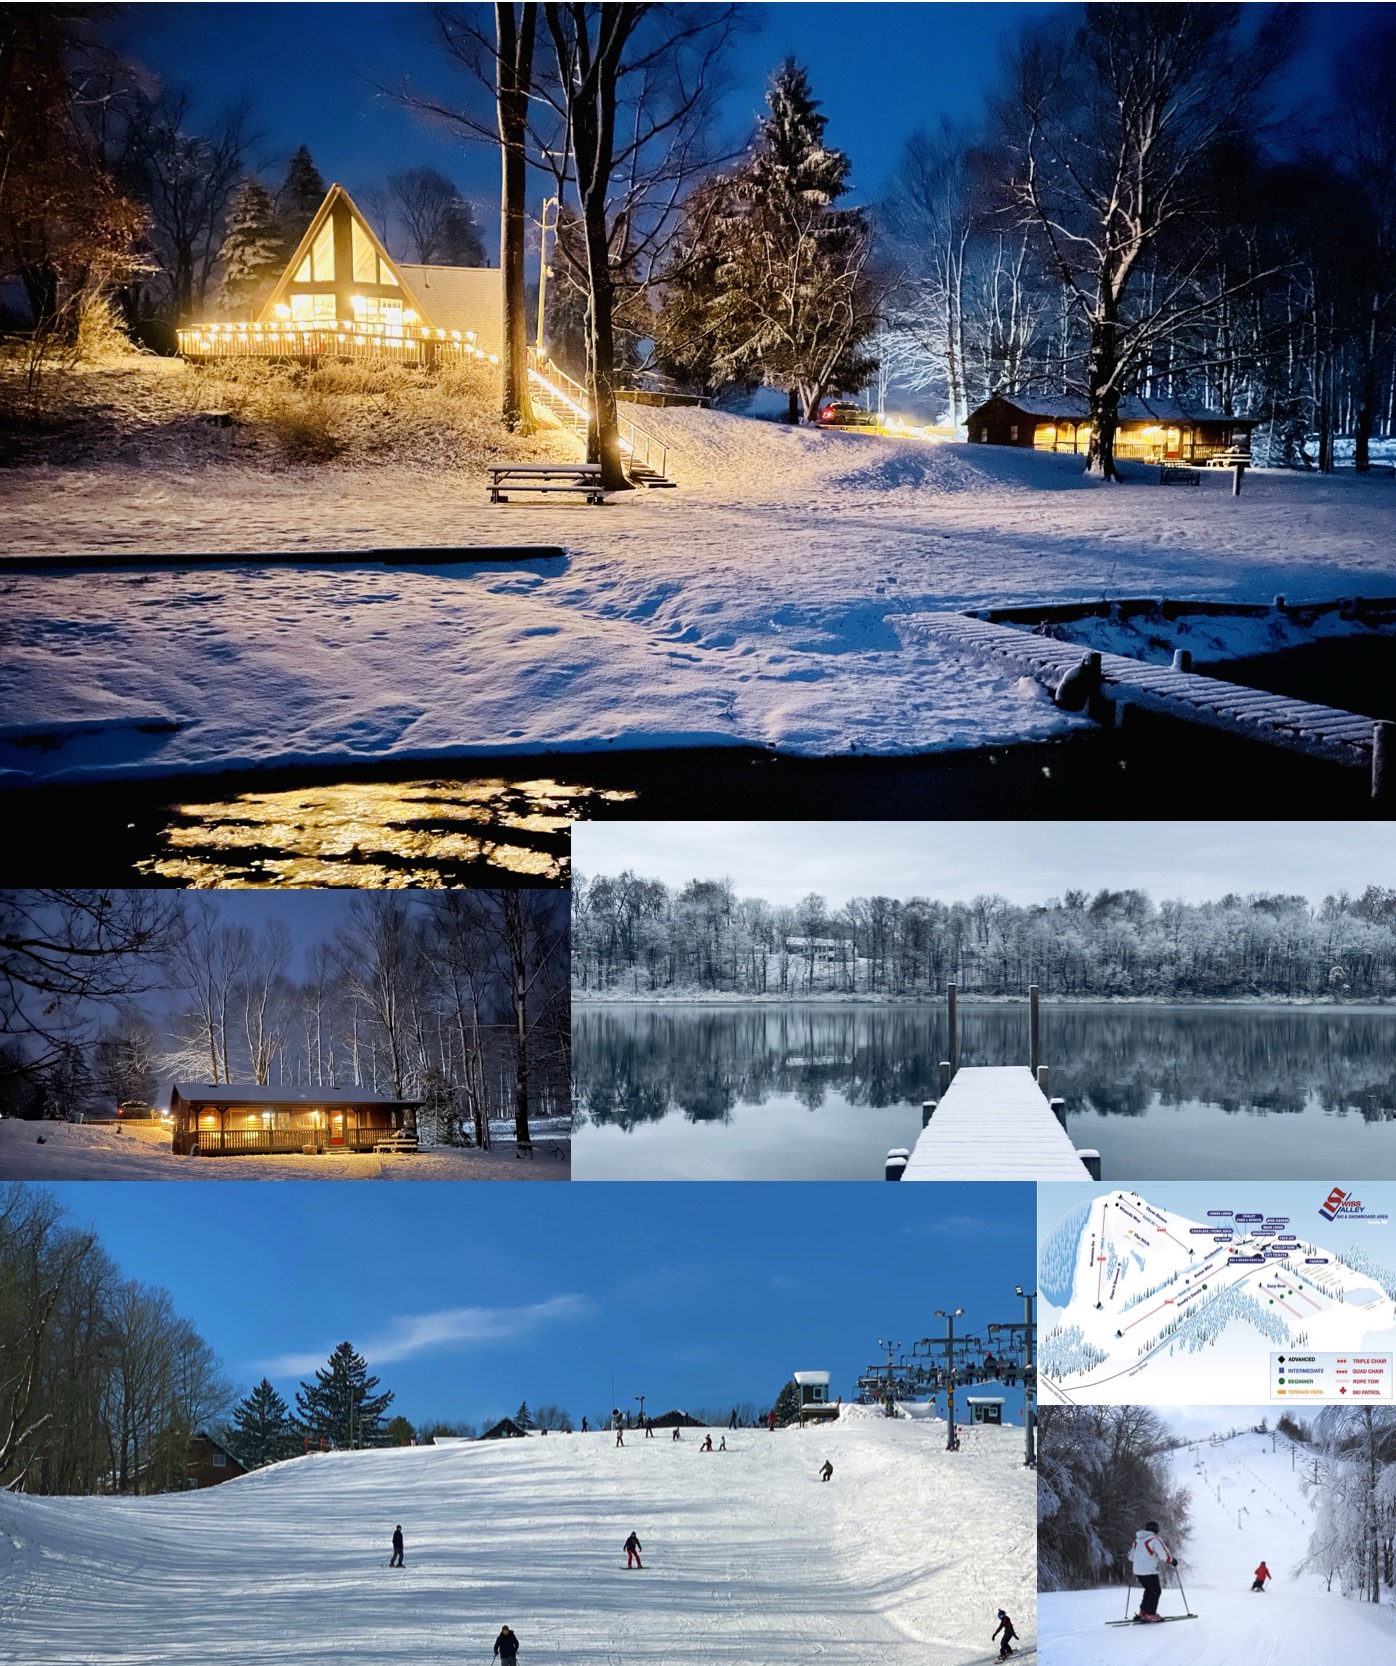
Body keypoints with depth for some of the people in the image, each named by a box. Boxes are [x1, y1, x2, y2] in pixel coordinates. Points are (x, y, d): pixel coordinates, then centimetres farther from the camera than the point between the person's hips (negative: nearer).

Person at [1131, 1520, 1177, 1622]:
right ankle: (1150, 1615, -4)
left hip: (1138, 1571, 7)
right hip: (1149, 1571, -7)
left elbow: (1131, 1556, 21)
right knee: (1155, 1591, 3)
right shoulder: (1154, 1539, -10)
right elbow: (1164, 1554, -15)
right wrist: (1173, 1560, 4)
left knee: (1149, 1590, 22)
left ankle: (1142, 1613, 20)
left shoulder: (1137, 1539, 13)